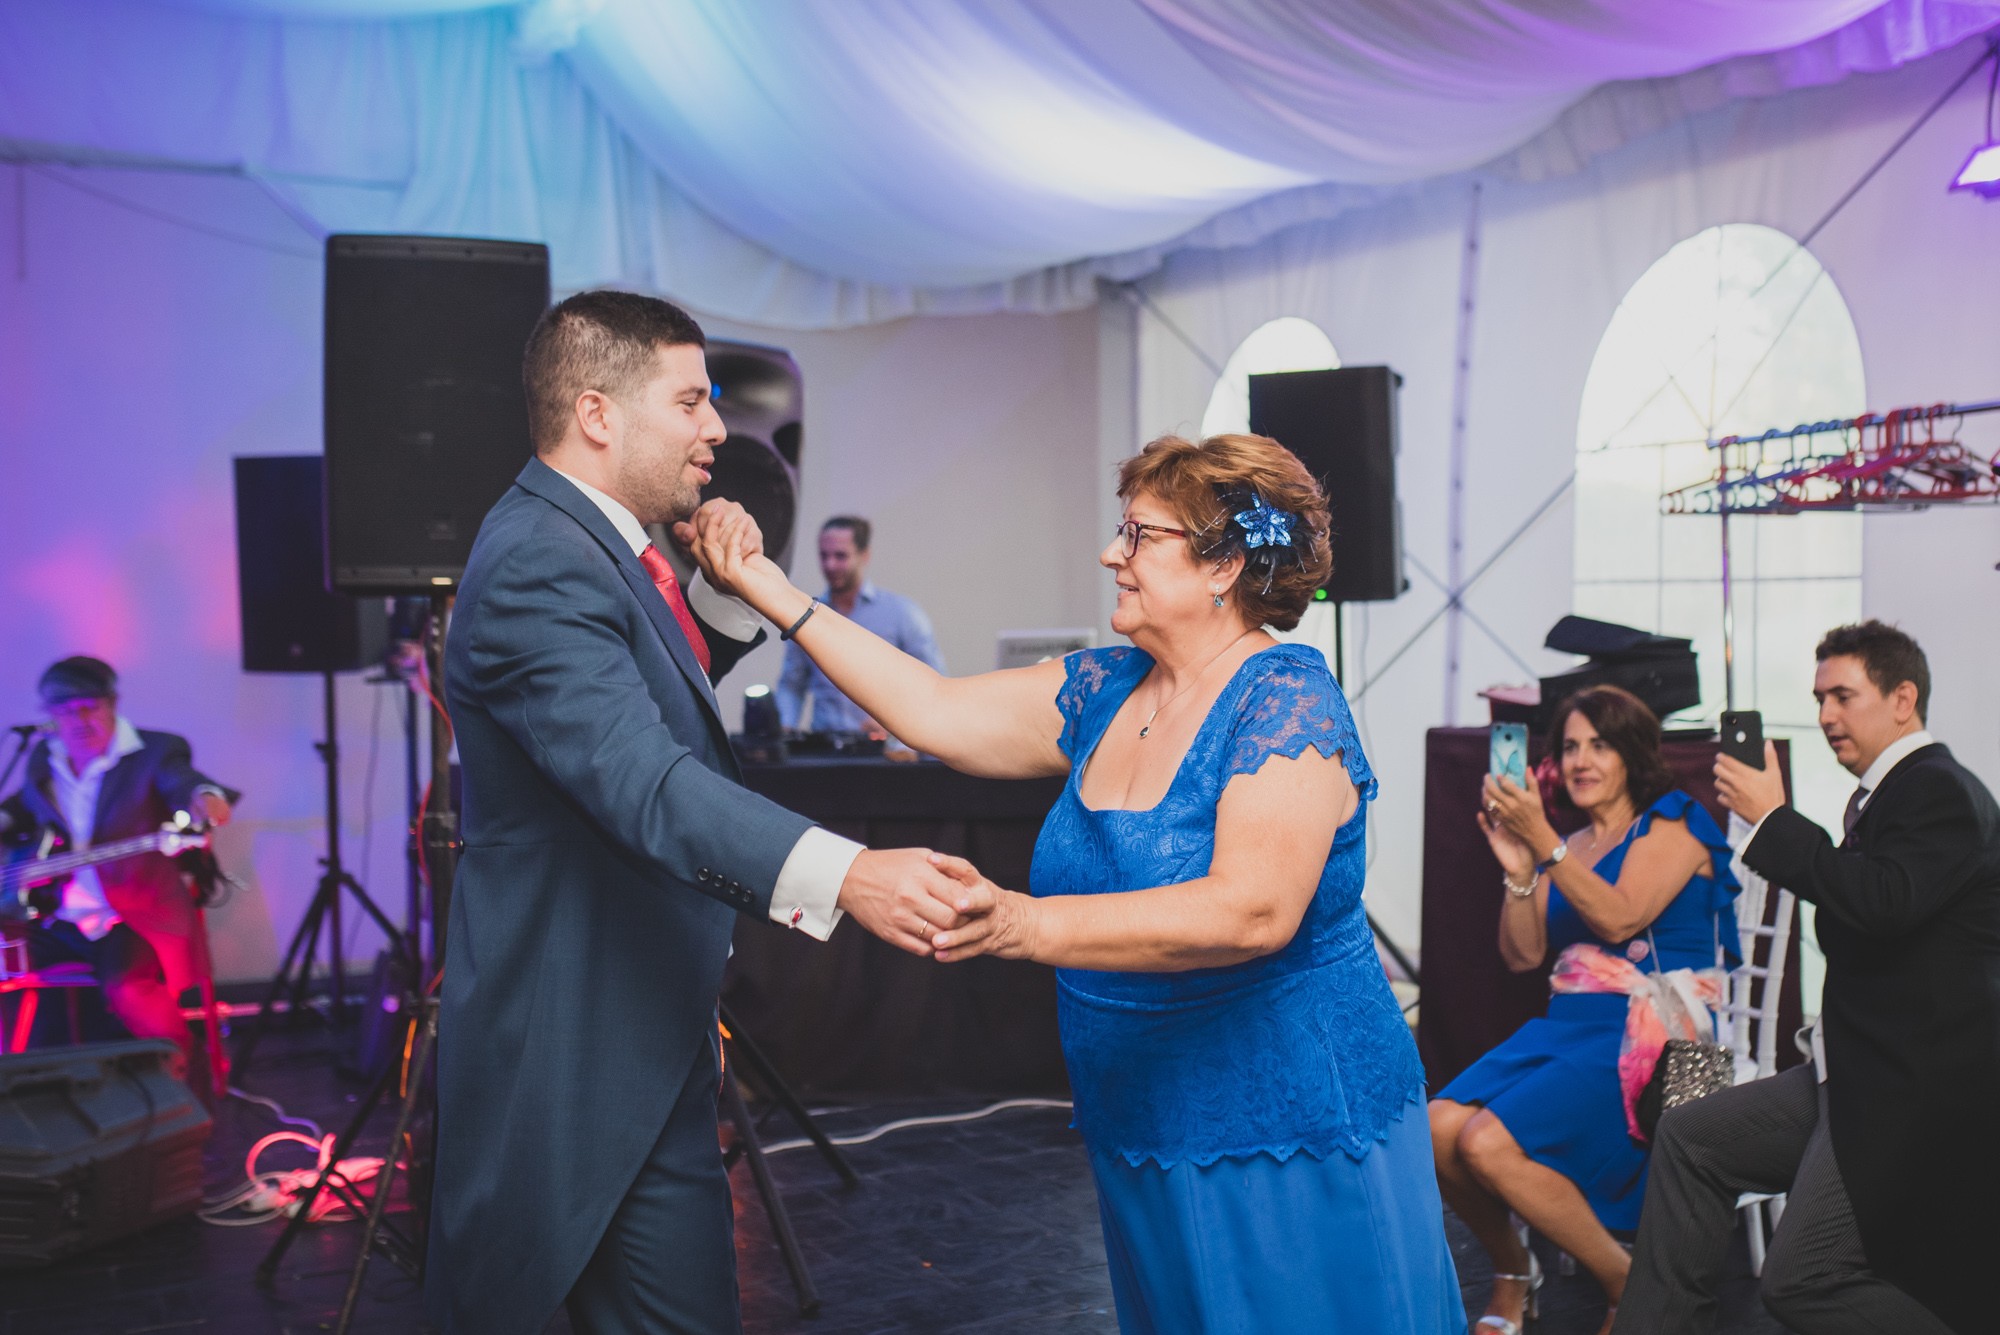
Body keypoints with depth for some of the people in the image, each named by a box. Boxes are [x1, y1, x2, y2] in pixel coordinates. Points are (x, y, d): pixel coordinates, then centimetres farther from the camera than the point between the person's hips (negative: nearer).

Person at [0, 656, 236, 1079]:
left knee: (129, 993, -31)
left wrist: (205, 798, -51)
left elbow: (181, 781, -26)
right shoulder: (43, 758, 12)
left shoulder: (155, 752, -6)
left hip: (134, 918, -6)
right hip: (52, 916, 6)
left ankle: (180, 1081, -6)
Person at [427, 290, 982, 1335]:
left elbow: (660, 697, 23)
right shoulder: (540, 564, -22)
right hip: (580, 1042, -10)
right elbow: (641, 779, -35)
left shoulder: (589, 543, 10)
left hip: (640, 1024, 10)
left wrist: (724, 587, 5)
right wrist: (841, 875, -47)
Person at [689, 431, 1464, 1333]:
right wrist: (770, 590, 2)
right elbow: (931, 712, 4)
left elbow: (1254, 911, -31)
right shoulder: (1105, 691, 4)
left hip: (1290, 1148, -7)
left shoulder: (1287, 703, -18)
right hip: (1146, 1142, 7)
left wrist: (1027, 926, -41)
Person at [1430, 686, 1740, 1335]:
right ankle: (1510, 1273, 4)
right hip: (1567, 1024, 6)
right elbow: (1522, 955, 14)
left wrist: (1543, 842, -19)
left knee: (1491, 1143, -28)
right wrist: (1517, 869, -1)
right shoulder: (1569, 848, 18)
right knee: (1440, 1126, -21)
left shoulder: (1672, 823, 1)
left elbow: (1619, 919, -14)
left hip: (1649, 1035, -6)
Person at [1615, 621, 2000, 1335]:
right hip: (1855, 1075, 10)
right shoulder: (1887, 794, 15)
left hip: (1911, 1095, -10)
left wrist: (1771, 818, -21)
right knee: (1689, 1136, 10)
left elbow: (1883, 901, -29)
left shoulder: (1942, 791, -13)